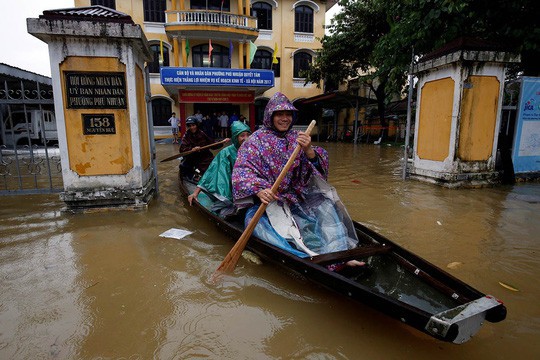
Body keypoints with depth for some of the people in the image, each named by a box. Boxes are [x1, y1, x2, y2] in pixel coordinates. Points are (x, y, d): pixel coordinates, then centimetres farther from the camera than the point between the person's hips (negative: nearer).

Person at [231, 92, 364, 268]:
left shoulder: (297, 138, 9)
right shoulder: (256, 140, 1)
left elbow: (320, 166, -2)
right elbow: (242, 171, -11)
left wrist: (308, 150, -25)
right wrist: (258, 190, -31)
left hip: (297, 197, 4)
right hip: (267, 199, -3)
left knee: (325, 204, -19)